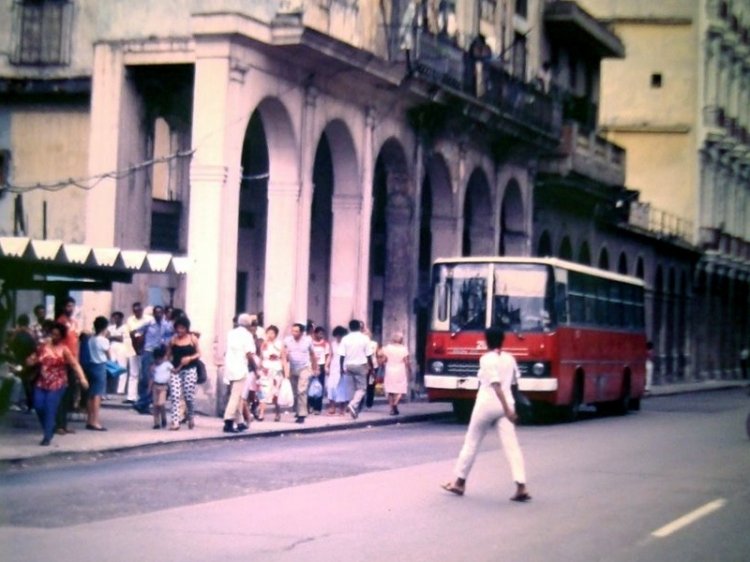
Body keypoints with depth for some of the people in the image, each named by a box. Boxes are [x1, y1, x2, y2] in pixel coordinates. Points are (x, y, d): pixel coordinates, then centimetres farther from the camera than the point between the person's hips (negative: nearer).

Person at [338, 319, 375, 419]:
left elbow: (342, 355, -4)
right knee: (362, 388, 2)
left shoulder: (345, 339, -1)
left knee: (354, 388, 15)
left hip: (349, 366, 3)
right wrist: (371, 366, 5)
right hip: (360, 365, -3)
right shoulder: (365, 338, -6)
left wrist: (341, 367, 5)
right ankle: (353, 404, -22)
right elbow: (368, 355, -5)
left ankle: (355, 410, 19)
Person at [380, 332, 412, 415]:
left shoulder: (387, 348, -1)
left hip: (389, 372, 3)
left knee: (390, 391, 10)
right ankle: (395, 403, -25)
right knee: (400, 391, 1)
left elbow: (383, 360, 0)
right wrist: (409, 371, 5)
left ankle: (392, 409, 8)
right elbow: (407, 362, -7)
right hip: (400, 373, -3)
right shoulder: (403, 349, -8)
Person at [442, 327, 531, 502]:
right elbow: (512, 382, 13)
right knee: (512, 446, -4)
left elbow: (496, 384, -19)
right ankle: (521, 487, -16)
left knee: (471, 443, 11)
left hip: (487, 403, -4)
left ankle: (460, 483, 21)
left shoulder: (487, 359, -10)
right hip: (506, 404, 4)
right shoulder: (510, 358, 8)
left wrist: (507, 408, -24)